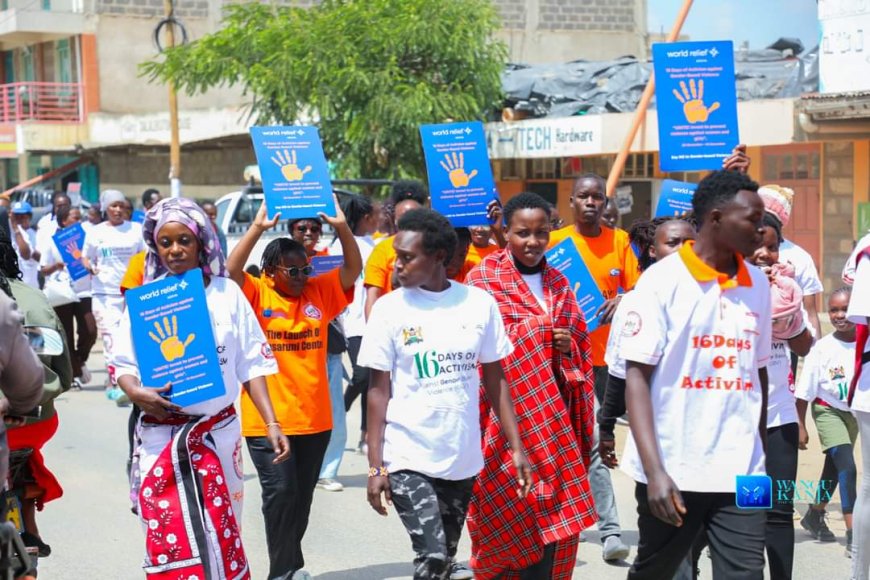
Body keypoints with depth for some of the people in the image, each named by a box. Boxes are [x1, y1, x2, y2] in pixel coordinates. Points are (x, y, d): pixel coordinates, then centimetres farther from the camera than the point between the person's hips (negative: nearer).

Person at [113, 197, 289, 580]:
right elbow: (123, 364, 1)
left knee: (221, 535, 9)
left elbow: (252, 363, 2)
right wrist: (135, 393, -20)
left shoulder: (226, 293, 2)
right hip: (161, 436, -1)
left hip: (219, 432, 1)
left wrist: (271, 424, -3)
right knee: (169, 539, -1)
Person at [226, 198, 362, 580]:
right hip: (267, 420, -4)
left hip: (314, 418, 4)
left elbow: (353, 269, 0)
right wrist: (258, 228, -26)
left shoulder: (319, 293, 6)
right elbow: (230, 270, -20)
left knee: (302, 496, 15)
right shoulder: (256, 295, -4)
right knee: (280, 494, -5)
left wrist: (341, 226, -14)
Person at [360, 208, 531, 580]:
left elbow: (495, 380, 6)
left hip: (462, 457, 3)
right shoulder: (389, 308, -6)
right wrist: (375, 465, -7)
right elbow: (379, 390, -3)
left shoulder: (479, 303, -1)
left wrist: (516, 447, 2)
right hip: (408, 458, -3)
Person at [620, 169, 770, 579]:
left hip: (741, 472, 4)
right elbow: (637, 376, -10)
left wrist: (761, 451, 13)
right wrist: (655, 470, -19)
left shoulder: (758, 284, 8)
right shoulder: (662, 280, -6)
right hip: (672, 470, -3)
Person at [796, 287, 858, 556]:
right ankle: (853, 535, -18)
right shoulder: (822, 349, -19)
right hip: (828, 411, -4)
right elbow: (804, 392, -12)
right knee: (847, 467, -17)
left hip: (854, 412, 4)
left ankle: (814, 515, 40)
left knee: (834, 467, 19)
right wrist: (801, 427, -10)